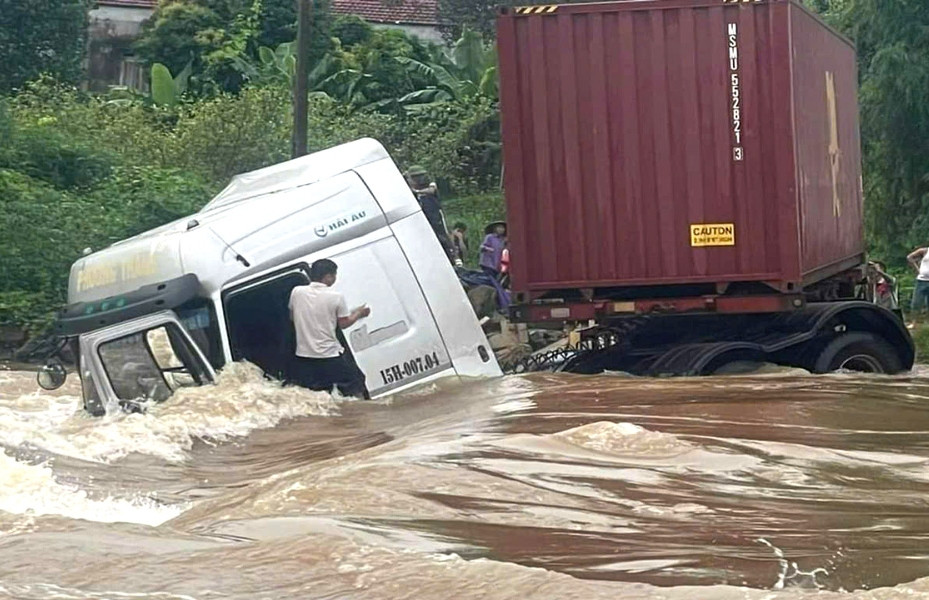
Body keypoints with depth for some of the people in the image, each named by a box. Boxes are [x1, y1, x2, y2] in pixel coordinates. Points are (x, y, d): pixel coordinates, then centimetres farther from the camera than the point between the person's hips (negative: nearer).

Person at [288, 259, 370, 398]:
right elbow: (343, 323, -3)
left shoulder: (296, 292, -3)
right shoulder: (336, 297, -12)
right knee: (355, 387, 12)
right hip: (330, 356, -3)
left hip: (303, 355, 3)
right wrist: (358, 314, 15)